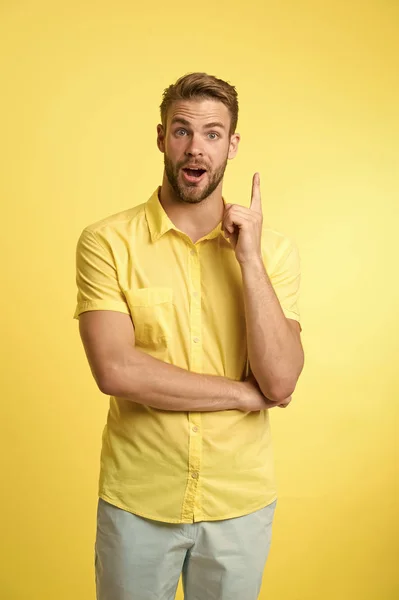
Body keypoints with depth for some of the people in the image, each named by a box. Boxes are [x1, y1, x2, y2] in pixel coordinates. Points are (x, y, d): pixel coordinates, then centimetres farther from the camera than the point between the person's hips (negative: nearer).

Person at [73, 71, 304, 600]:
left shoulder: (273, 249, -5)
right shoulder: (108, 241, -10)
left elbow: (280, 381, -14)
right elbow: (115, 371, -20)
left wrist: (249, 258, -19)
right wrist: (244, 394, -15)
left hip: (241, 501, 2)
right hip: (137, 498, -1)